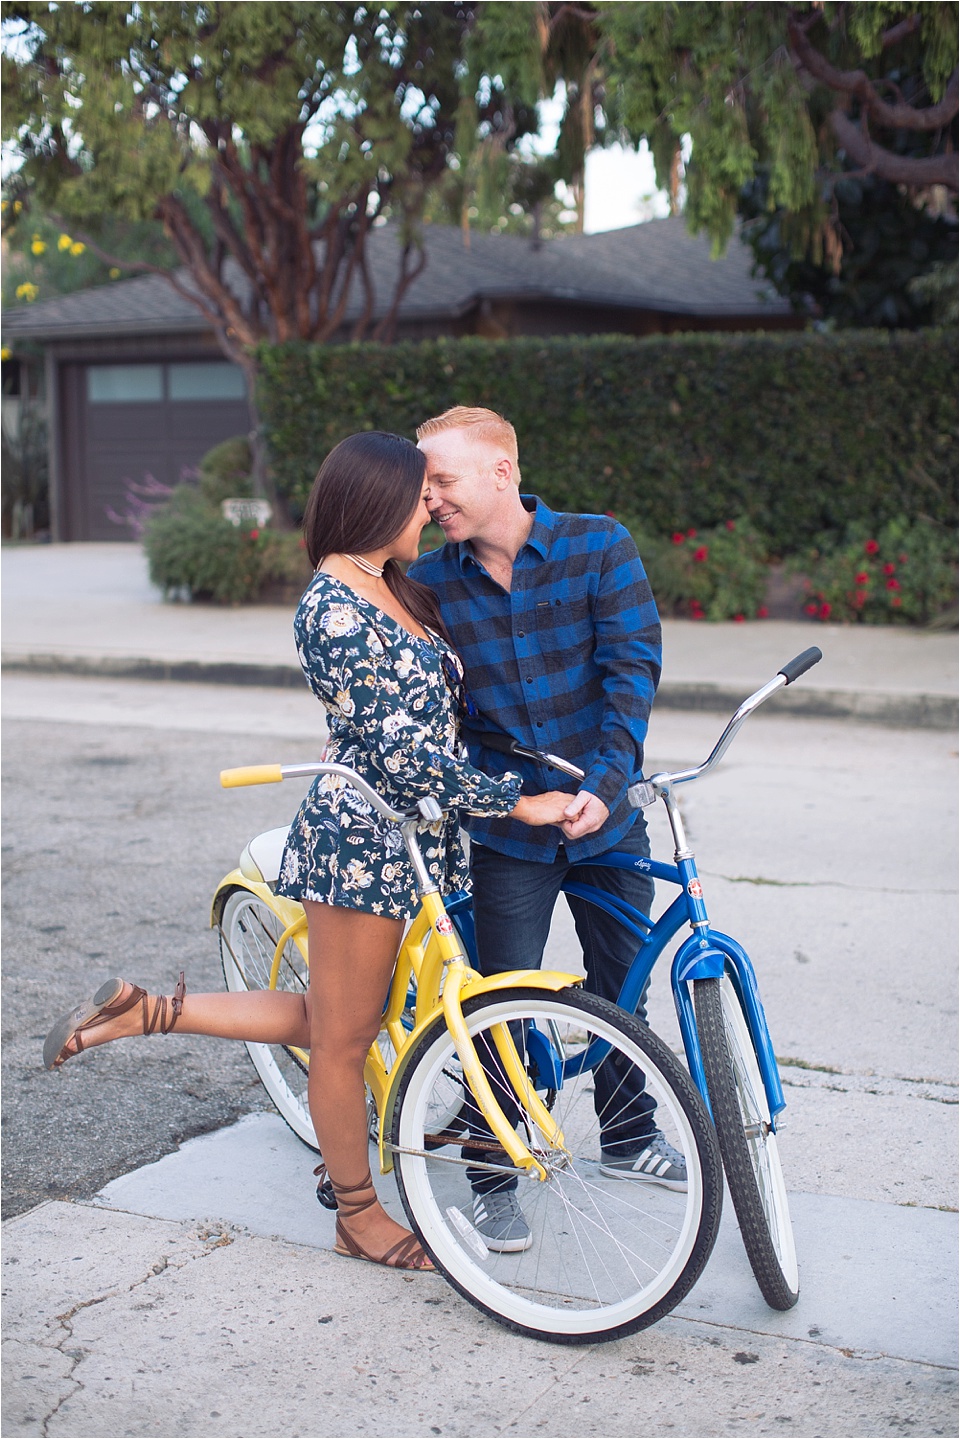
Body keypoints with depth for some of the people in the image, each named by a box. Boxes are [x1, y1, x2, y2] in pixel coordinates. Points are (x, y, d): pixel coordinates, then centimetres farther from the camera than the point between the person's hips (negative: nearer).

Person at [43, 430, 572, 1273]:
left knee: (335, 1022, 17)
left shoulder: (390, 590, 12)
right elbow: (400, 749, -22)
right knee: (344, 1036, 9)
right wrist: (516, 803, -19)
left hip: (414, 835, 10)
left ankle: (143, 1010, 24)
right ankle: (361, 1216, 25)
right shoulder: (334, 608, -18)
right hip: (362, 834, -10)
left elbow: (438, 711, 23)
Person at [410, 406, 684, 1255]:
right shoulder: (429, 583, -5)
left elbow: (631, 667, -14)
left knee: (622, 989, 17)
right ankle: (492, 1177, 20)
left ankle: (630, 1137, 40)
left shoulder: (598, 547, -9)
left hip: (606, 818, 1)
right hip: (508, 830, -1)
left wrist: (603, 783, -24)